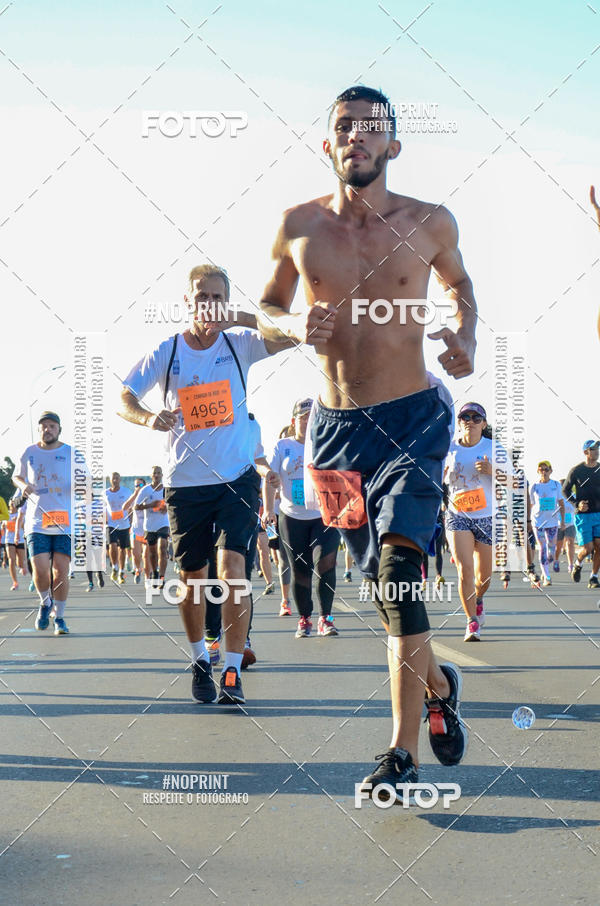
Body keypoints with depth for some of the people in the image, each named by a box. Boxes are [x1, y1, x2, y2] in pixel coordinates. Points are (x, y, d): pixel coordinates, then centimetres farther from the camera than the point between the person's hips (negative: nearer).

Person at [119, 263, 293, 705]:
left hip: (237, 477, -1)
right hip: (186, 482, 1)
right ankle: (200, 661, 31)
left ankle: (233, 673, -8)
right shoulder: (166, 352, -1)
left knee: (233, 566, -14)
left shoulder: (240, 343, -2)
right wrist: (148, 417, -28)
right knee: (193, 577, 9)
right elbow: (122, 399, -5)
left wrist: (242, 319, -34)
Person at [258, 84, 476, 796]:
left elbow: (459, 285, 18)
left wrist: (466, 336, -2)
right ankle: (438, 684, 38)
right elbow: (266, 309, 14)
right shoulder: (299, 226, 1)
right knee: (384, 582, 10)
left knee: (398, 563, -19)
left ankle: (403, 752, -10)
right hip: (336, 426, 3)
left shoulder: (430, 223, -1)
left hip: (413, 419, -3)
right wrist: (295, 325, -9)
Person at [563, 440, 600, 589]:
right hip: (583, 515, -3)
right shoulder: (576, 470, -3)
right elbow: (565, 490, 5)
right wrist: (577, 503, -9)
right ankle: (577, 564, 24)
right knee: (587, 548, -9)